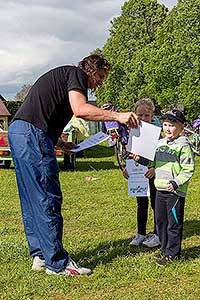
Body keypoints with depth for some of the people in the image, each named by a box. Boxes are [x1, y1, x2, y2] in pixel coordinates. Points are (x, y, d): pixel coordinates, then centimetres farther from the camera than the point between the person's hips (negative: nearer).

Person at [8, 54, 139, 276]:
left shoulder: (61, 75, 29)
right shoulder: (76, 74, 1)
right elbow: (80, 109, -17)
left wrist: (60, 143, 23)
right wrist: (117, 116, -14)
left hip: (17, 132, 10)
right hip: (32, 135, -10)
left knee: (32, 200, 13)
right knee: (48, 199, -7)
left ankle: (40, 255, 20)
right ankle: (57, 263, -1)